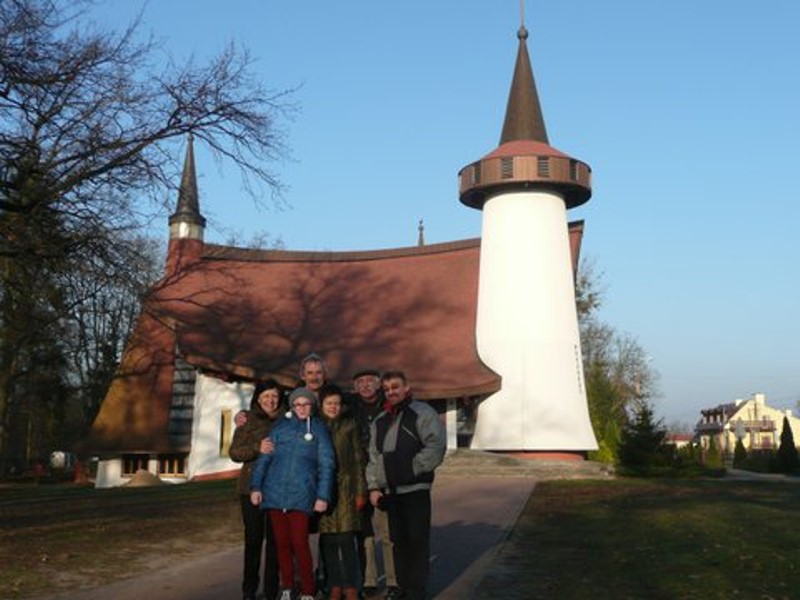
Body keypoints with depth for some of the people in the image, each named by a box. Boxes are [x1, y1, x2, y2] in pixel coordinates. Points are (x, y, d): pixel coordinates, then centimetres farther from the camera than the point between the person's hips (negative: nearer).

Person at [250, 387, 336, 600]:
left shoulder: (319, 429, 5)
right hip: (275, 492, 2)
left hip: (301, 495, -2)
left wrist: (323, 496, -5)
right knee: (282, 543, 7)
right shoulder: (281, 426, 9)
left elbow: (326, 464, 2)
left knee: (300, 544, -8)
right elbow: (264, 457, 6)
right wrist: (256, 486, -2)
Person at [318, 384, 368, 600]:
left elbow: (359, 459, 5)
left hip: (345, 489, -2)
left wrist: (360, 491, -1)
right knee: (327, 541, 3)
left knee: (346, 540, -7)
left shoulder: (349, 425, 6)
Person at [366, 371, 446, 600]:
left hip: (415, 488, -6)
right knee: (399, 540, 11)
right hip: (390, 490, 6)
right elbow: (374, 457, 18)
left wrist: (413, 468, -13)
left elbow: (436, 446, -12)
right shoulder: (379, 422, 17)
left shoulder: (422, 413, -3)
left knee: (417, 540, -4)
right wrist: (373, 487, 9)